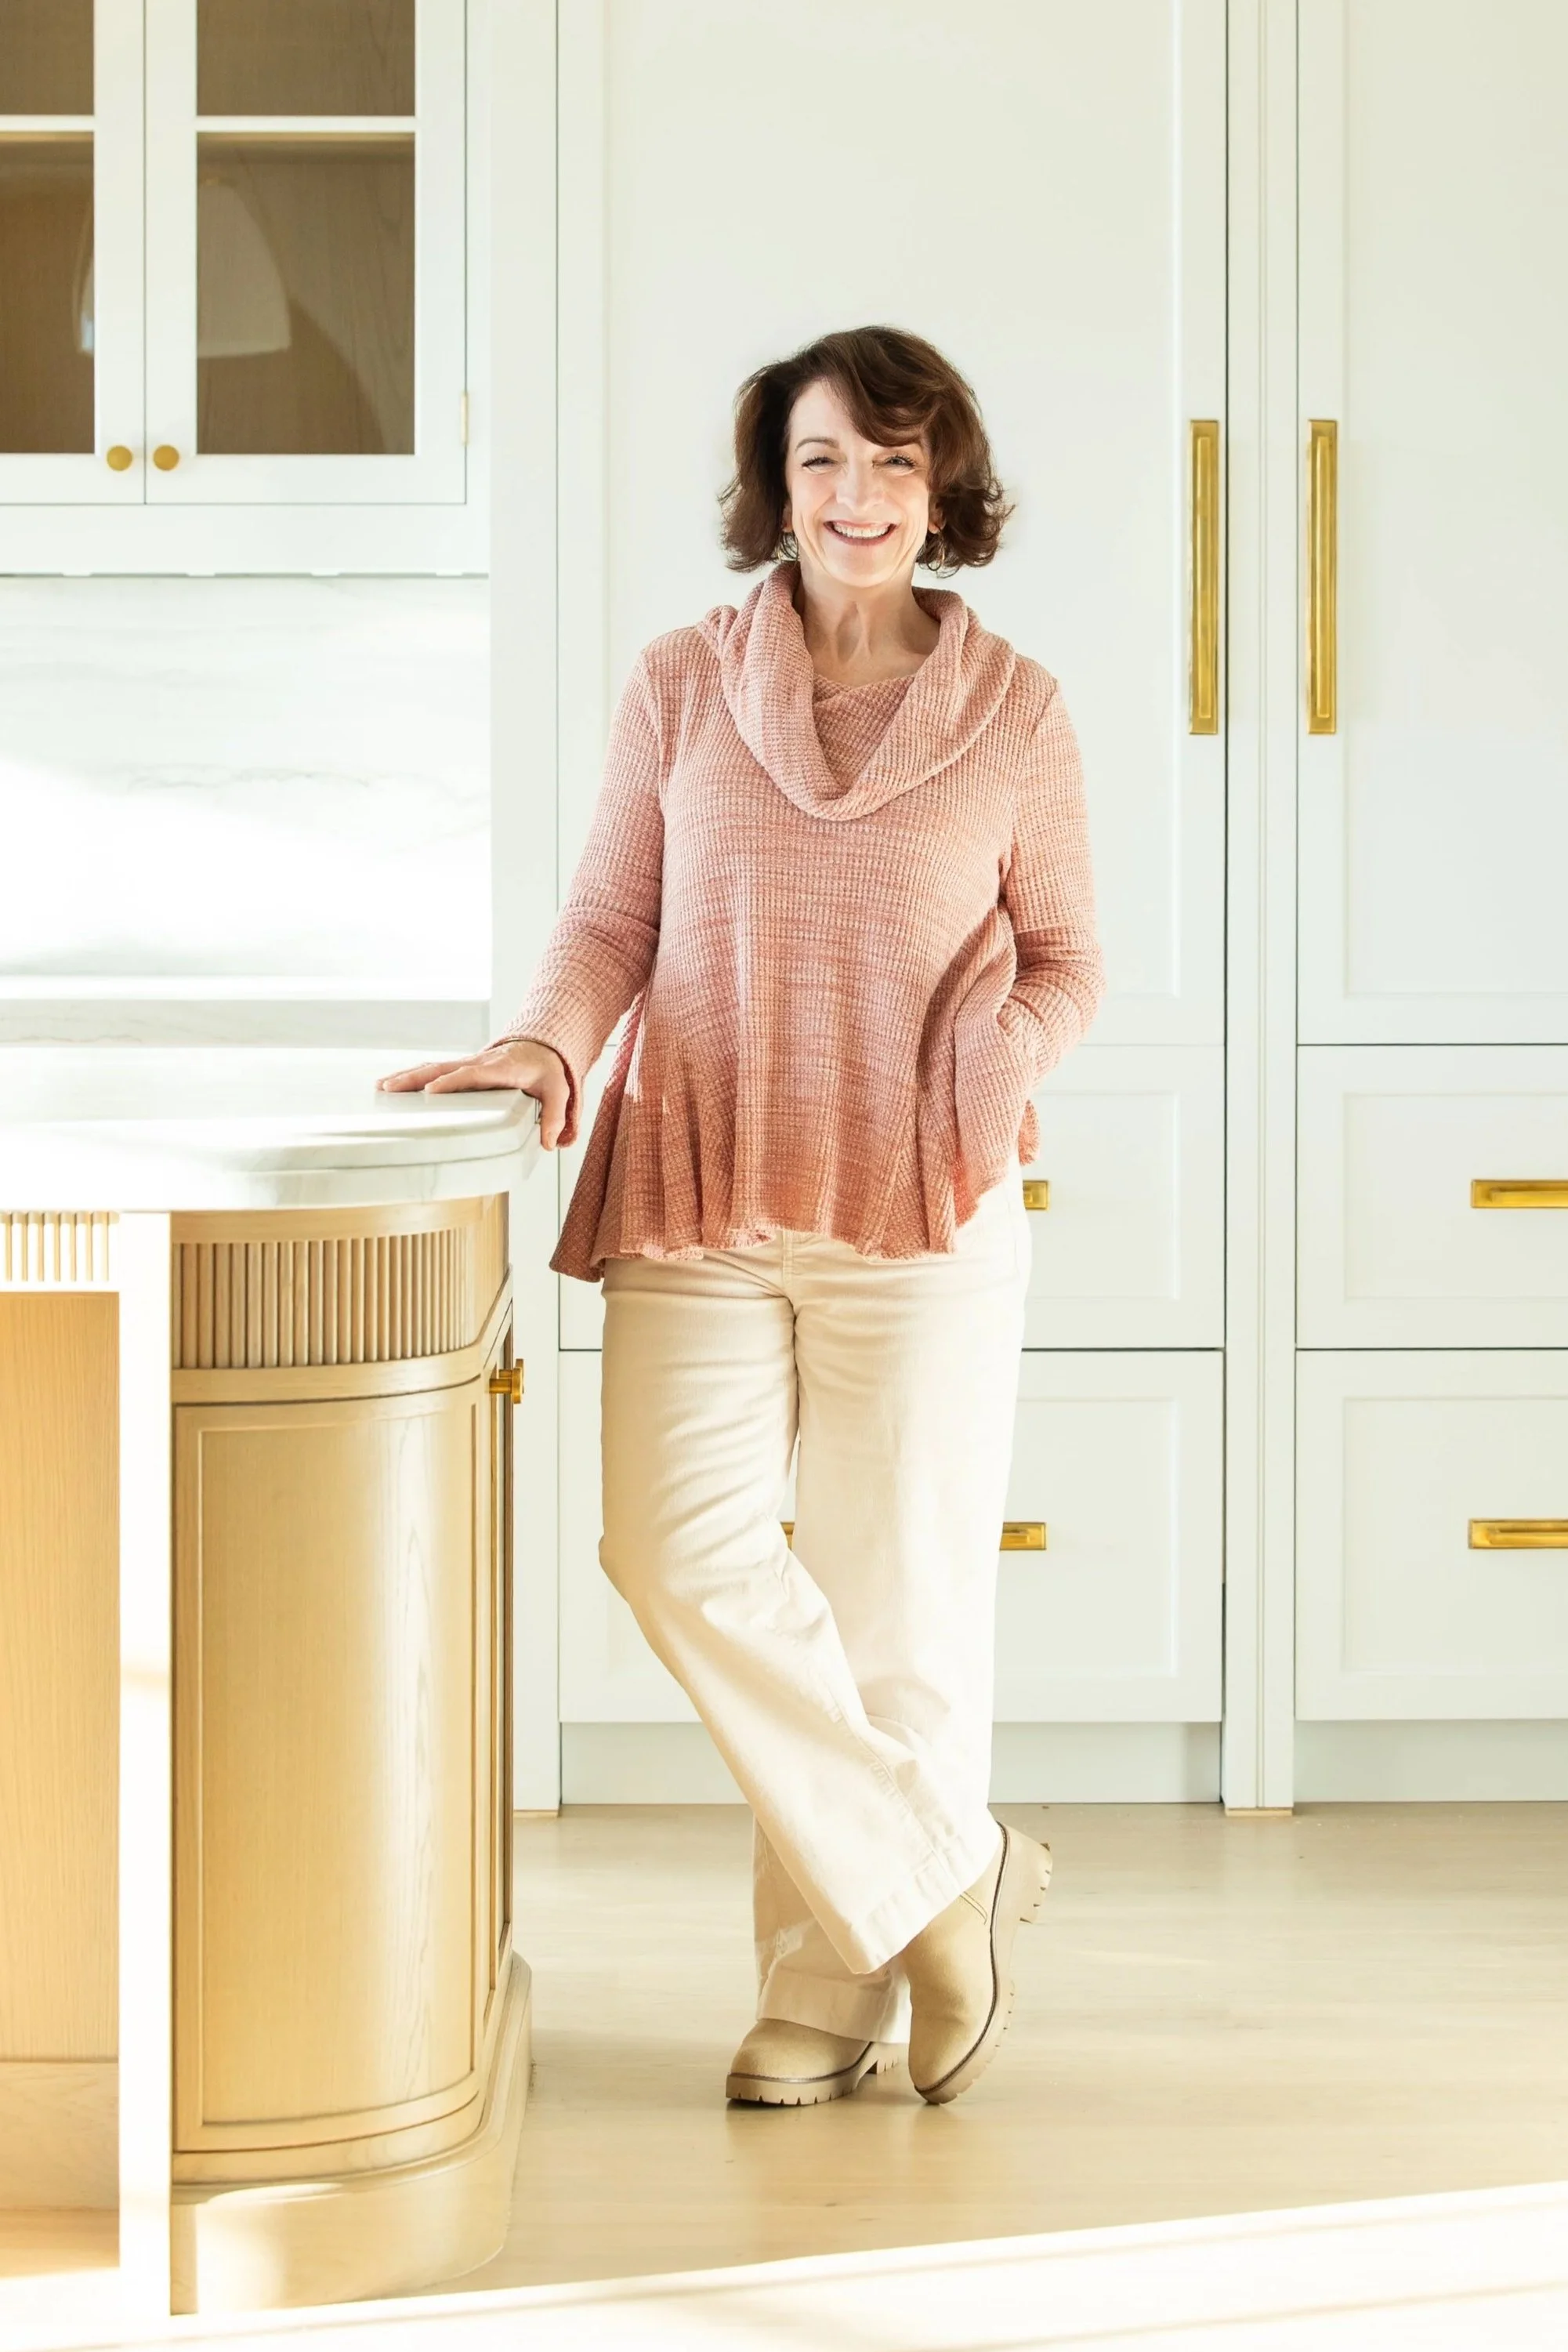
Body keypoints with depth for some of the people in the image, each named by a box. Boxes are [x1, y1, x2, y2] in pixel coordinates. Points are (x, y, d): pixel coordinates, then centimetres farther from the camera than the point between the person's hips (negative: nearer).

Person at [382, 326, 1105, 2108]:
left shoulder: (1014, 713, 4)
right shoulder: (681, 689, 6)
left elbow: (1064, 964, 11)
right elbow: (610, 922, 9)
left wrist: (985, 1085, -8)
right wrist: (549, 1040, -11)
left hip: (921, 1222, -1)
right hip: (703, 1205, 1)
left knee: (893, 1595, 2)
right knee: (679, 1546, -15)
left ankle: (829, 1986, 19)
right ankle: (947, 1872, 1)